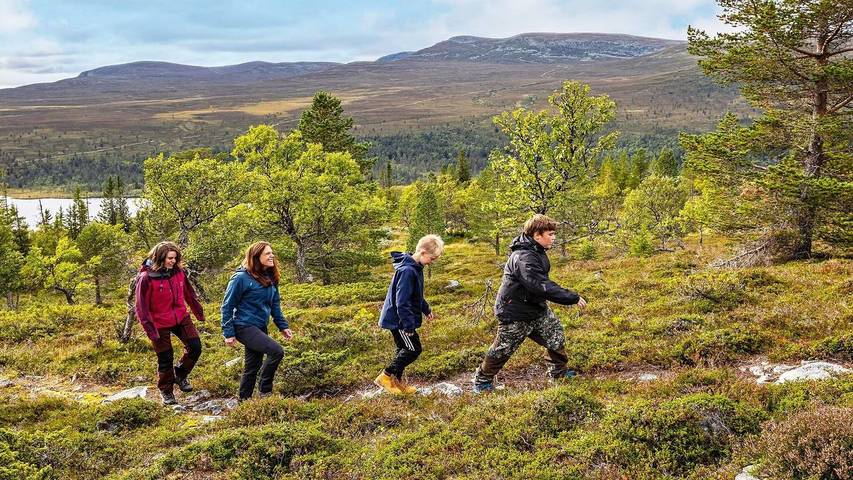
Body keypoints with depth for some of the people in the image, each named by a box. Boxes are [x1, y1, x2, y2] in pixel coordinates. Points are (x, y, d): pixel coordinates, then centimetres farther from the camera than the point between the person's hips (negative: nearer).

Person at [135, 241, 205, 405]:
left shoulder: (179, 272, -4)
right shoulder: (146, 278, -19)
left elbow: (189, 293, 10)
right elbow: (141, 307, -16)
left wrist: (199, 312, 16)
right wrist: (150, 330, -17)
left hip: (181, 318, 5)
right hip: (160, 324, -5)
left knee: (195, 348, 4)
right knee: (165, 359, 6)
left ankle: (179, 375, 30)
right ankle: (166, 391, 29)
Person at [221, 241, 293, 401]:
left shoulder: (270, 278, 5)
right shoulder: (242, 278, -16)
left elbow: (275, 304, 15)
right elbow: (227, 306, -12)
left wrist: (283, 326, 7)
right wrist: (228, 333, -13)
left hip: (260, 328, 8)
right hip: (245, 327, -8)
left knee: (252, 367, 13)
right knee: (277, 351, -20)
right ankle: (265, 391, -5)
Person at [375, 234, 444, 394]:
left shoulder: (416, 267, 7)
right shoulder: (407, 271, -26)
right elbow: (402, 301, -27)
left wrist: (426, 309, 29)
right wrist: (409, 325, -24)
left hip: (397, 318, 10)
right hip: (399, 320, -10)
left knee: (404, 349, 16)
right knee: (414, 349, -5)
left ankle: (397, 381, 26)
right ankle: (386, 377, 2)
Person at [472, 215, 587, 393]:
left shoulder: (537, 252, 2)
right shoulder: (524, 258, -32)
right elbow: (543, 286, -38)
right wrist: (573, 298, -33)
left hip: (536, 307, 9)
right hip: (515, 315, -9)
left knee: (555, 332, 10)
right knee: (503, 349, 6)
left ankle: (559, 372, 28)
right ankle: (482, 380, 26)